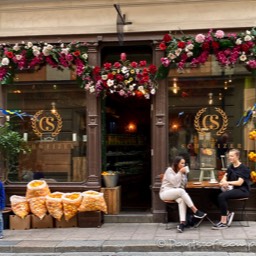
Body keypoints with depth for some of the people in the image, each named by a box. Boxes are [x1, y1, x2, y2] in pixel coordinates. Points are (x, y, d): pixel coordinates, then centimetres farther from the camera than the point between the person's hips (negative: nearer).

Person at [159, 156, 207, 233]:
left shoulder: (182, 171, 14)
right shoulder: (169, 170, -5)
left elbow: (183, 185, 5)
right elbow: (175, 183, -15)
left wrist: (183, 174, -5)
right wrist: (179, 173, -17)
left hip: (176, 193, 5)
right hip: (165, 192, -5)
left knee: (181, 199, -33)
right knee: (181, 191, -36)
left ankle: (182, 222, -47)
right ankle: (195, 211, -35)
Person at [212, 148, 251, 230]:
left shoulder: (244, 168, -7)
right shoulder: (231, 167, 15)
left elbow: (239, 183, -16)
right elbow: (224, 178, 8)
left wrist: (227, 183, -22)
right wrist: (223, 182, -15)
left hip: (242, 190, -7)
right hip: (232, 189, 7)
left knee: (222, 196, -31)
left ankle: (224, 222, -26)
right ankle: (228, 213, -5)